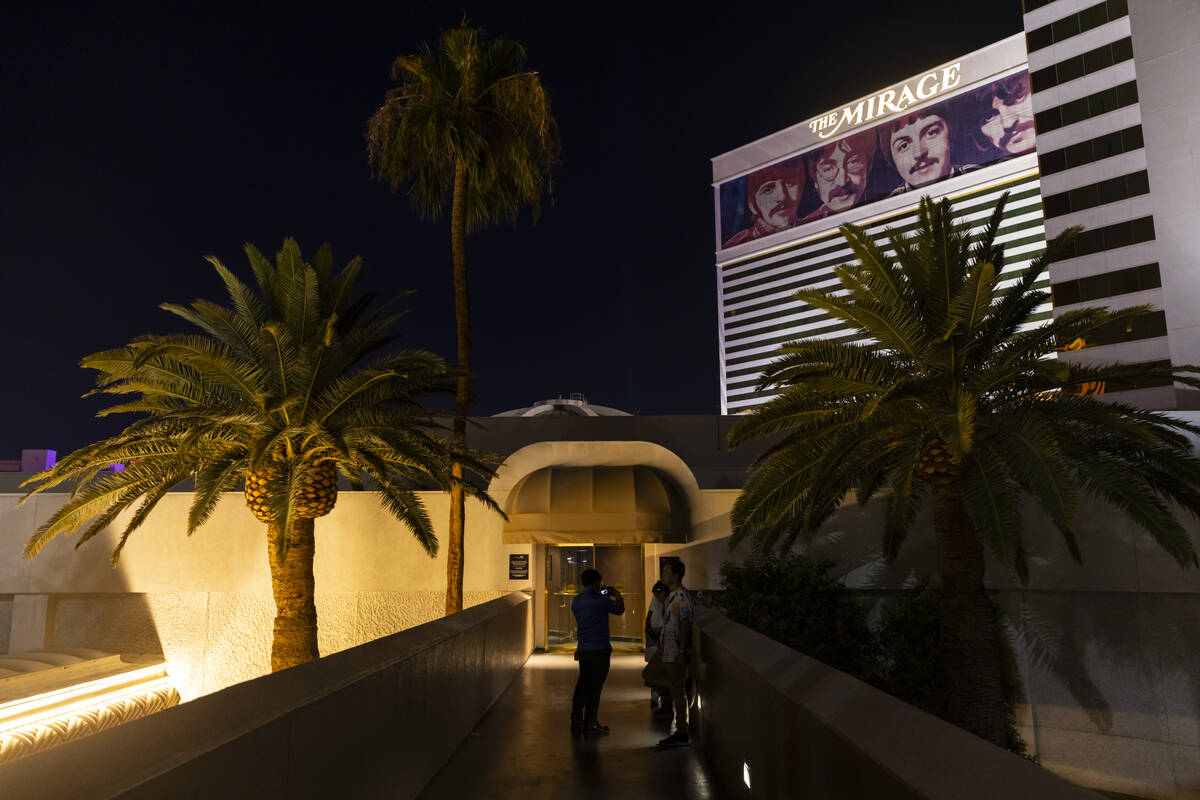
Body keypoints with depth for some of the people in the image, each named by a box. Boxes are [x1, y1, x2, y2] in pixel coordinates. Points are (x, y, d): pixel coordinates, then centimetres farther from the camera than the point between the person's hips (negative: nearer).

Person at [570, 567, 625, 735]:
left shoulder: (576, 601, 7)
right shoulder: (600, 600, -12)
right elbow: (620, 610, 2)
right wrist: (616, 594, 18)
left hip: (582, 650, 6)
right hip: (599, 649, -6)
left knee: (582, 685, 14)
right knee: (595, 687, 1)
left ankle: (576, 721, 17)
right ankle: (590, 724, 6)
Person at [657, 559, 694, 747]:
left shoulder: (682, 596, -15)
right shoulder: (671, 596, 15)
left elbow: (686, 624, -19)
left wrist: (682, 651, -22)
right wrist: (662, 642, 20)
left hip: (677, 651, -10)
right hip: (669, 650, 10)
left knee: (678, 690, -6)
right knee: (674, 688, 13)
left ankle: (682, 732, 0)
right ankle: (680, 731, 20)